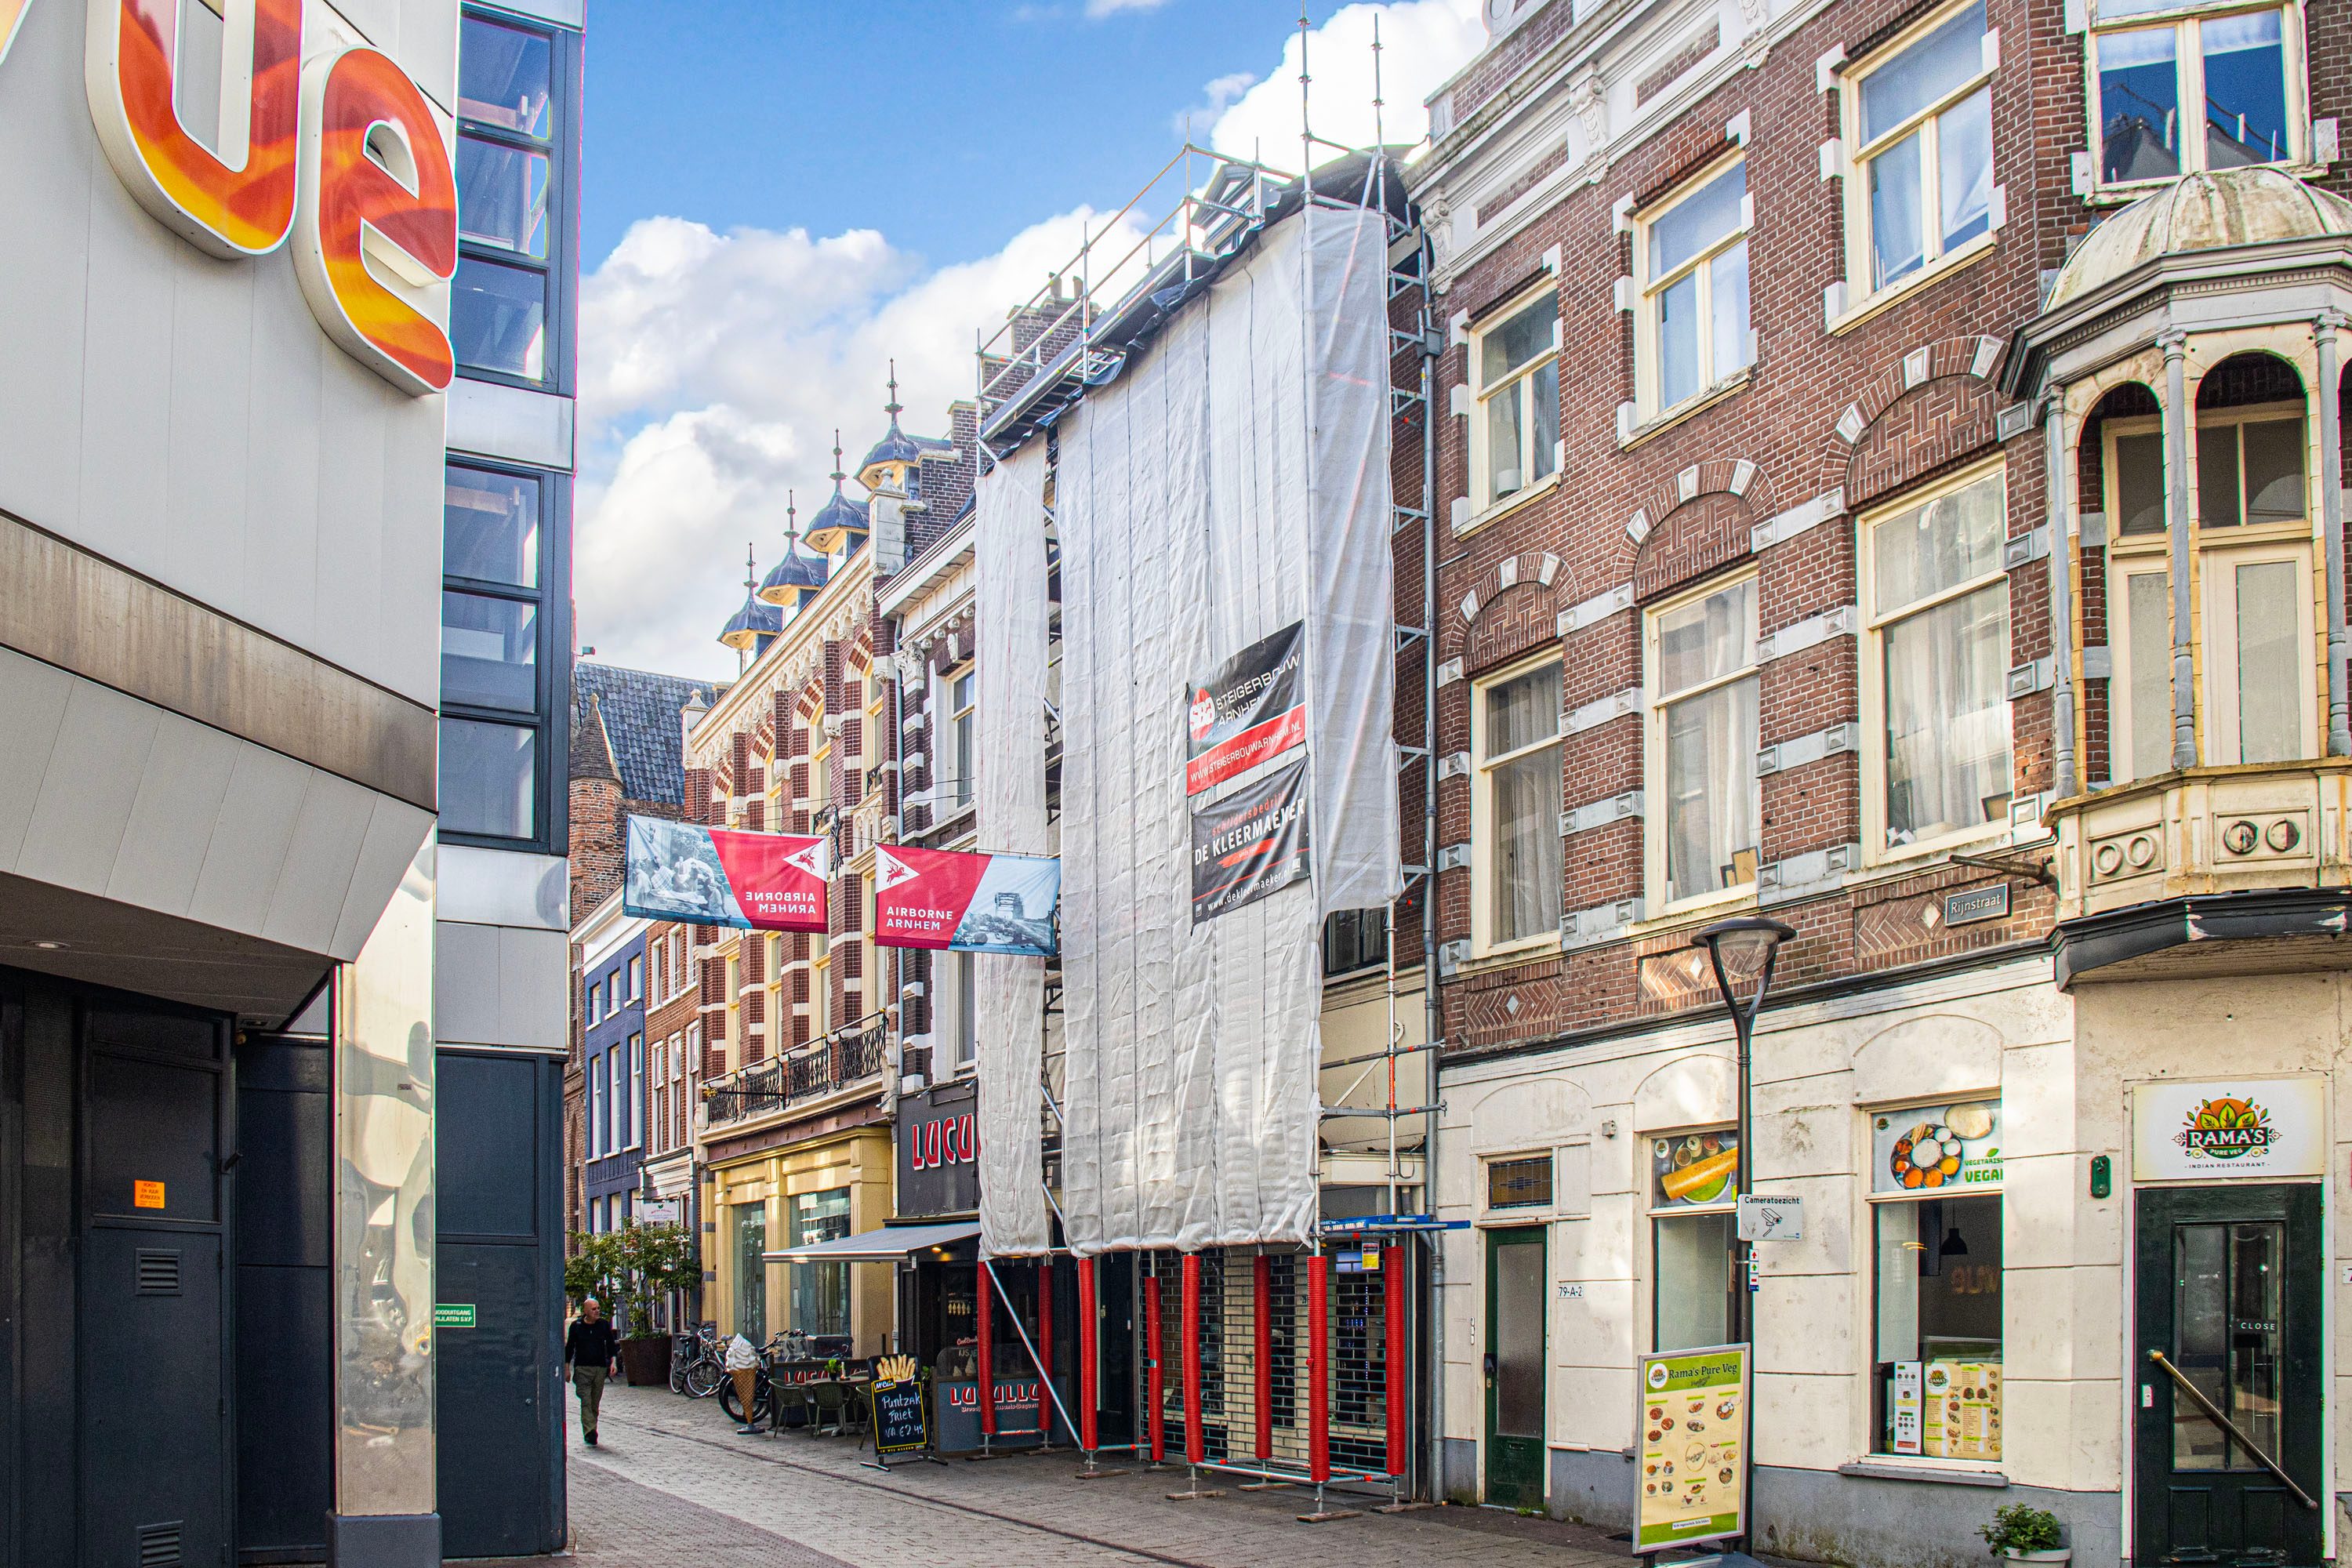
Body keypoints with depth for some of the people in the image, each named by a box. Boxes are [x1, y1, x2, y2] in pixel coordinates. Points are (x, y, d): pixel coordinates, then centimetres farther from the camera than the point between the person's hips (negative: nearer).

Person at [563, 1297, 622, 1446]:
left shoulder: (604, 1325, 7)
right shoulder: (576, 1326, 3)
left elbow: (611, 1345, 11)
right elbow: (569, 1347, 9)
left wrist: (613, 1362, -3)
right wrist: (567, 1368, 5)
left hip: (600, 1368, 2)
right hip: (582, 1368, -2)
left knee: (595, 1403, 6)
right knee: (586, 1402, -13)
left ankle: (591, 1433, 15)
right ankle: (590, 1433, -21)